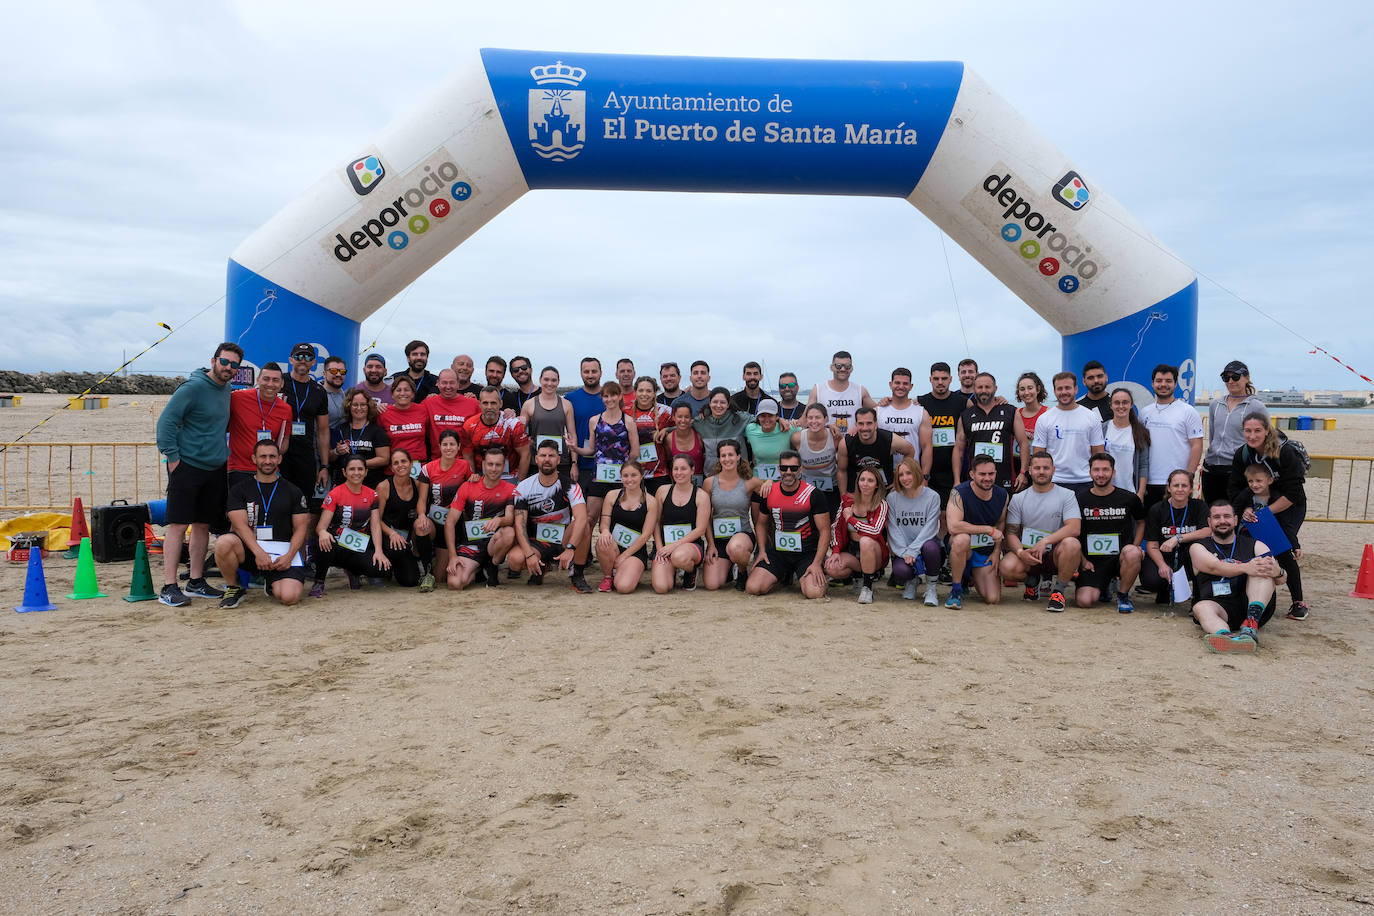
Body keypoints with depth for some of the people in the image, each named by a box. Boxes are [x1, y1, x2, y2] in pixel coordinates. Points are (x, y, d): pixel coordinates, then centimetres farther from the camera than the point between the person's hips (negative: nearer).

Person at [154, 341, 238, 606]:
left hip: (215, 469, 7)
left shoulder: (227, 391, 13)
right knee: (178, 525, -6)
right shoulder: (193, 387, -11)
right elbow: (166, 421, -13)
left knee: (203, 525, 11)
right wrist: (172, 457, -15)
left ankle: (196, 581, 19)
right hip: (187, 466, -7)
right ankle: (169, 587, -3)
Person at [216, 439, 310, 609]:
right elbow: (241, 525, -4)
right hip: (250, 547, 0)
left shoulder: (293, 492, 10)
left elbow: (301, 528, 6)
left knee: (289, 597, -24)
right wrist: (259, 552, -20)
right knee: (223, 542, -34)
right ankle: (234, 589, -6)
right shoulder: (239, 489, 8)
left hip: (283, 549, 0)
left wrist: (289, 556, -12)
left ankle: (272, 583, 16)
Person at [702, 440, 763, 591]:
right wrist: (711, 544, -1)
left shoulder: (749, 482, -5)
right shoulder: (709, 482, 0)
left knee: (735, 548, -41)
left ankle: (743, 572, -3)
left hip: (743, 533, -2)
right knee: (712, 586, -14)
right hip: (717, 538, 2)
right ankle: (729, 570, 24)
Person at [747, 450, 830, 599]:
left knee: (814, 593, -26)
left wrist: (817, 563, -18)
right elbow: (761, 523, 18)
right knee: (752, 588, -14)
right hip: (777, 552, 3)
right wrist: (762, 551, 4)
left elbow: (824, 530, -9)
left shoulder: (813, 494, -9)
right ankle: (785, 577, 18)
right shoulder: (769, 493, 2)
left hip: (807, 553, -3)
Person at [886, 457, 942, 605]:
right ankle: (911, 581, 11)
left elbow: (929, 528, -11)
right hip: (901, 548, 1)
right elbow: (893, 530, -5)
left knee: (930, 547, -37)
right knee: (900, 571, -31)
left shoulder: (932, 497, -4)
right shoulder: (892, 498, 1)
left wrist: (913, 550, -21)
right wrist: (904, 553, -18)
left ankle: (931, 589, -11)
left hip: (924, 544, -1)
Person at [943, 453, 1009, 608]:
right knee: (961, 539, -40)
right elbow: (953, 526, -30)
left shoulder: (1003, 495, -2)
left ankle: (972, 576, 28)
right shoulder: (959, 493, -18)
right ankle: (956, 589, -18)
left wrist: (997, 552, 2)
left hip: (986, 552, 4)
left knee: (993, 599, -9)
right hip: (963, 549, -4)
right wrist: (989, 530, -23)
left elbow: (1001, 523, 13)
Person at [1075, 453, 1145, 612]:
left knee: (1132, 553, -37)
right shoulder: (1081, 500, 3)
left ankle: (1123, 595, -8)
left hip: (1120, 557, 0)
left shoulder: (1129, 498, 3)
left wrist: (1135, 548, 3)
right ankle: (1103, 586, 17)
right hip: (1092, 561, 0)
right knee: (1084, 601, -22)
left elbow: (1141, 522, 19)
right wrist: (1082, 560, -1)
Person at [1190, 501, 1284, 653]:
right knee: (1201, 607, -34)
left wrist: (1277, 572, -23)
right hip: (1218, 605, -1)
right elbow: (1215, 567, -10)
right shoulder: (1198, 548, 13)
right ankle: (1225, 636, -68)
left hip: (1252, 605, 2)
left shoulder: (1254, 546, 18)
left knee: (1263, 563, -19)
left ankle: (1252, 623, -40)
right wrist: (1245, 568, -31)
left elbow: (1281, 579, 4)